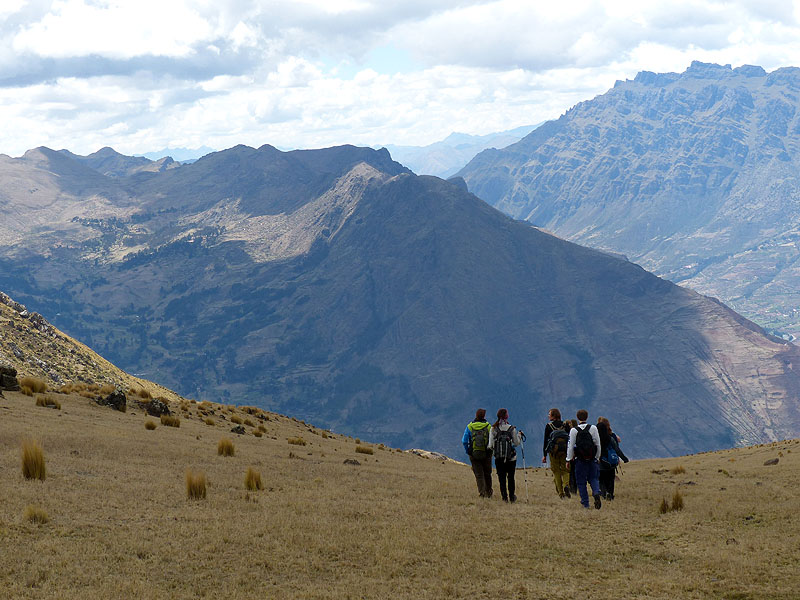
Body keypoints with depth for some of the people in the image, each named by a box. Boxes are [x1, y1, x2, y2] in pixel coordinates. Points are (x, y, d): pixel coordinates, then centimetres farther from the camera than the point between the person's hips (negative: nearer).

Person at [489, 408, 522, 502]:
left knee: (501, 478, 9)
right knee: (511, 477, 15)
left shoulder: (493, 429, -6)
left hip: (499, 458, 0)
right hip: (511, 458, 0)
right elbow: (516, 443, -3)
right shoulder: (512, 429, -9)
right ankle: (512, 497, 21)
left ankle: (504, 497, 3)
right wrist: (518, 435, 14)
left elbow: (490, 445, -8)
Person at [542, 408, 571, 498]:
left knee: (556, 471, 7)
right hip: (565, 450, 2)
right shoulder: (565, 425, 7)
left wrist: (544, 455, 1)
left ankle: (561, 493, 3)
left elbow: (545, 441, -2)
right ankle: (566, 485, -19)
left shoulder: (548, 426, -1)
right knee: (565, 470, 10)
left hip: (553, 450, -2)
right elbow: (570, 439, 6)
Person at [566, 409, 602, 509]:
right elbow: (598, 444, 1)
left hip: (580, 460, -1)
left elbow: (570, 446, -4)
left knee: (581, 482, 8)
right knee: (593, 478, 13)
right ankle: (596, 493, -15)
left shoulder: (574, 431, -5)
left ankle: (585, 503, 7)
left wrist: (569, 459, 4)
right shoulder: (593, 428, -1)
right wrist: (597, 457, 12)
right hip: (592, 459, 1)